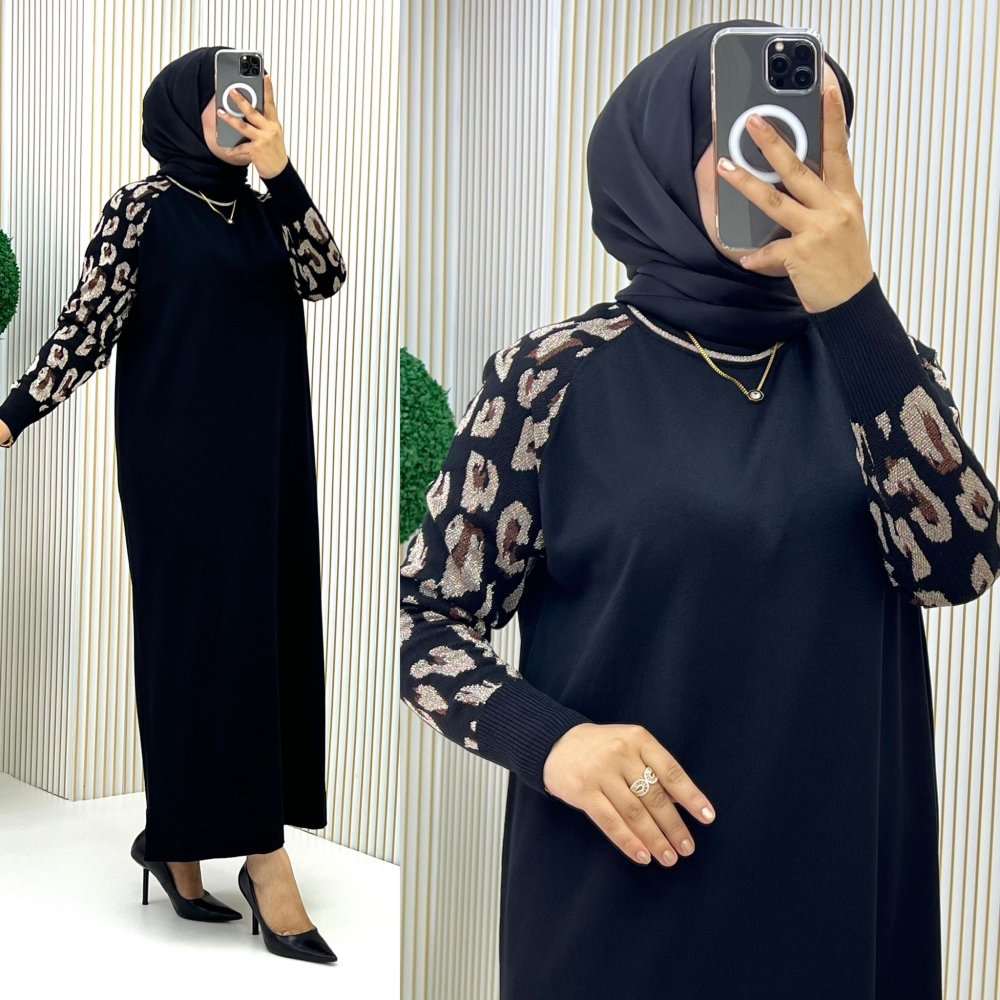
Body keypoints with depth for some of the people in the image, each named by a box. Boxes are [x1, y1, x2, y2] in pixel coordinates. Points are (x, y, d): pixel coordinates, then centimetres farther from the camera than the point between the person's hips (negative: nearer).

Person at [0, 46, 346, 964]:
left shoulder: (261, 210, 14)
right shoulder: (142, 206, -3)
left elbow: (325, 278, -3)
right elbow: (88, 324, -8)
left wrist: (280, 171, -13)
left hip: (265, 460, 7)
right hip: (184, 461, -7)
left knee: (265, 636, 7)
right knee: (209, 635, -6)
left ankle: (178, 837, 20)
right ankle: (263, 856, -1)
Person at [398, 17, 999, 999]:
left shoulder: (875, 356, 1)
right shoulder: (555, 376, -8)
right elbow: (424, 615, -3)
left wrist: (850, 303, -24)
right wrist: (550, 740, -21)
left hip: (848, 873, 3)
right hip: (622, 889, -2)